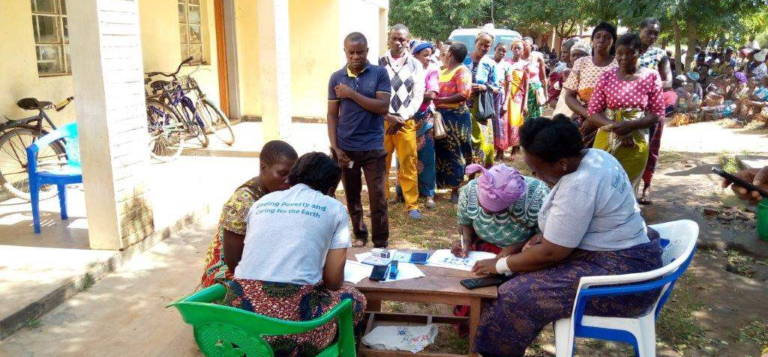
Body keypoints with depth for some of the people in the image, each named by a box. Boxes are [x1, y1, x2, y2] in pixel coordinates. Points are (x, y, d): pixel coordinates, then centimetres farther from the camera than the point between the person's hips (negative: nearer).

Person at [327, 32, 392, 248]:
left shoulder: (380, 73, -2)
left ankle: (381, 244, 13)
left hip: (373, 147, -2)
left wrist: (352, 94, -13)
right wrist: (335, 147, -5)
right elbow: (332, 115, 4)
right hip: (345, 148, 3)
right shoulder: (336, 78, 5)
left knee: (378, 198, 0)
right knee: (352, 197, 13)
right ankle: (359, 235, 31)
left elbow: (383, 107, -12)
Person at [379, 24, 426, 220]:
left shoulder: (416, 65, 5)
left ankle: (412, 205, 12)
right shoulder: (379, 63, 3)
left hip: (406, 121, 0)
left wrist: (401, 118, -8)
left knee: (408, 165, 2)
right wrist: (389, 117, -9)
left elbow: (418, 96, 1)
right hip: (381, 120, 0)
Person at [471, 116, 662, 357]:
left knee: (519, 294, -14)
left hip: (620, 276, -11)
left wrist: (499, 265, -8)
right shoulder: (593, 156, 2)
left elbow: (550, 254, -21)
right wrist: (546, 235, 4)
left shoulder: (577, 188, -28)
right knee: (530, 264, 14)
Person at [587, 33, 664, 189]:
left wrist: (630, 126, -17)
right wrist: (616, 127, -18)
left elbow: (658, 113, -1)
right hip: (607, 142, 1)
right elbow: (592, 113, -1)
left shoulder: (651, 77, -1)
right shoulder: (607, 77, 1)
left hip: (636, 144, 0)